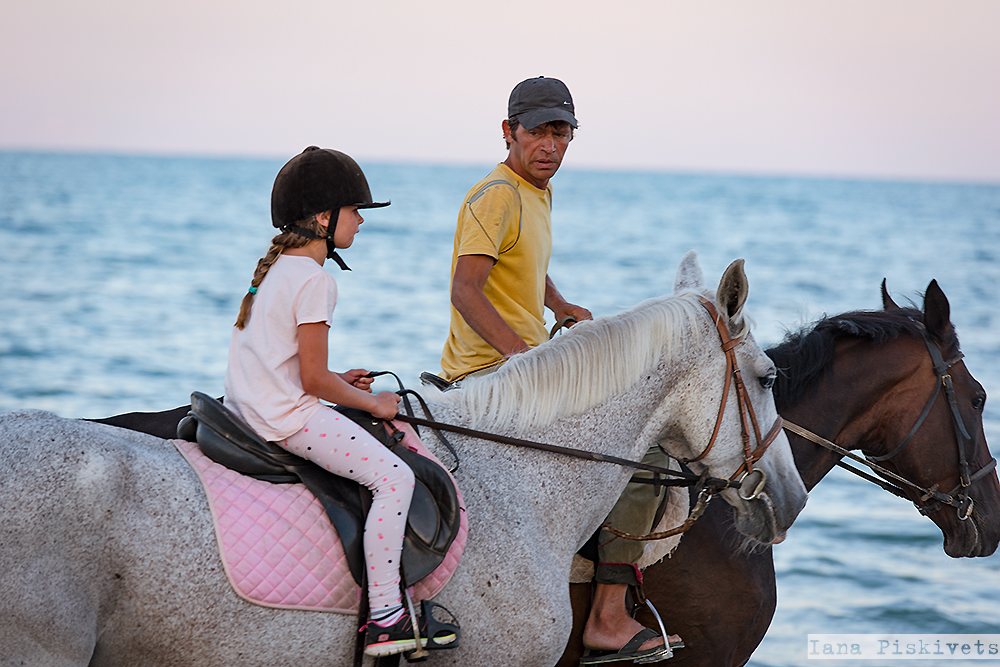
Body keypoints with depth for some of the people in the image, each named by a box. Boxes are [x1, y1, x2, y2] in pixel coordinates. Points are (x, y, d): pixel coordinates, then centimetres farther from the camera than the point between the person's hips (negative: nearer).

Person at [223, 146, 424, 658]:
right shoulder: (314, 280, -16)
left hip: (251, 407, 11)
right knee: (394, 477, -15)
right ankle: (384, 618, -18)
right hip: (287, 417, -11)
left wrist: (339, 383, 16)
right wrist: (372, 403, -4)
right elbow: (313, 379, -17)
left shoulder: (275, 266, 14)